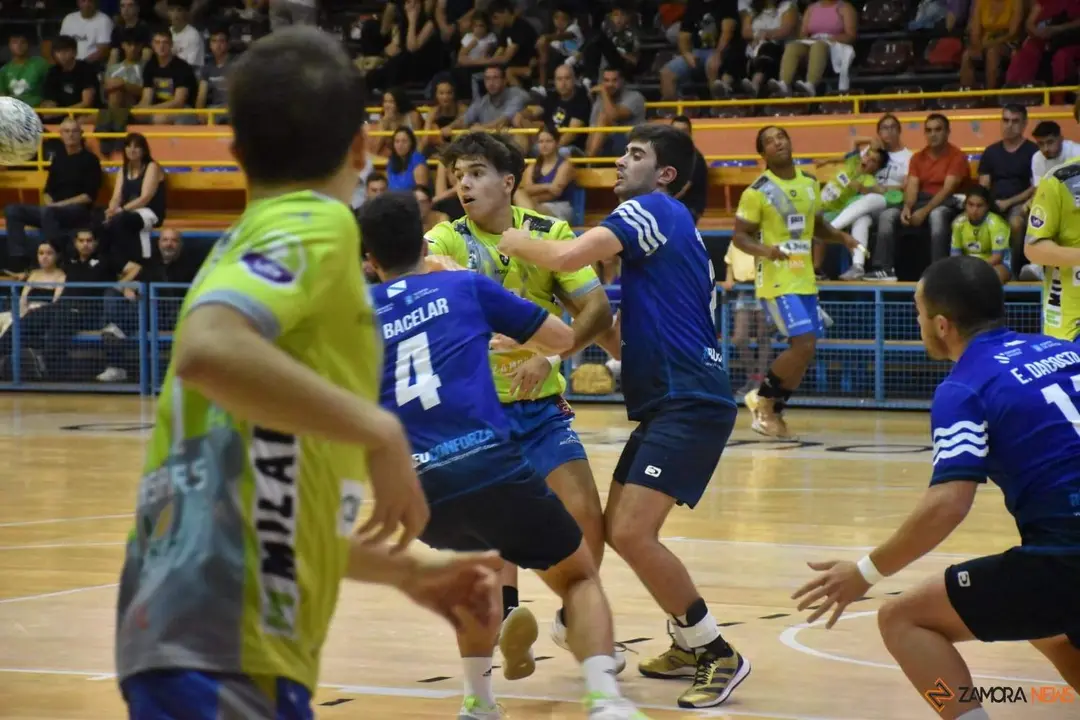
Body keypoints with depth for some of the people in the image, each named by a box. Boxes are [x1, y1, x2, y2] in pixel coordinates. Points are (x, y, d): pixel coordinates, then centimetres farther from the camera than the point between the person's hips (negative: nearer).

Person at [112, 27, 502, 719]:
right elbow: (207, 349, -25)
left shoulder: (248, 244, 22)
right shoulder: (312, 224, -3)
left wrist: (405, 569, 31)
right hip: (224, 644, -10)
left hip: (215, 636, 10)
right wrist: (381, 430, -18)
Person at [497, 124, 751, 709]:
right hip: (668, 401, 10)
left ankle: (717, 655, -8)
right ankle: (689, 644, 22)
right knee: (616, 529, 12)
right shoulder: (662, 225, 22)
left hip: (689, 402, -10)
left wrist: (511, 241, -3)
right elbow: (627, 325, 27)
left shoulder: (654, 209, -8)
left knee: (631, 533, -16)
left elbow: (566, 256, -22)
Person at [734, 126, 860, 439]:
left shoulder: (810, 183, 10)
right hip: (777, 281, -7)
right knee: (804, 345, -17)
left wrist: (842, 237, 3)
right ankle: (762, 398, 3)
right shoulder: (758, 191, -10)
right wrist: (765, 250, -28)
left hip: (805, 279, 7)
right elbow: (739, 236, -9)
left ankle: (773, 411, 21)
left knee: (804, 350, 7)